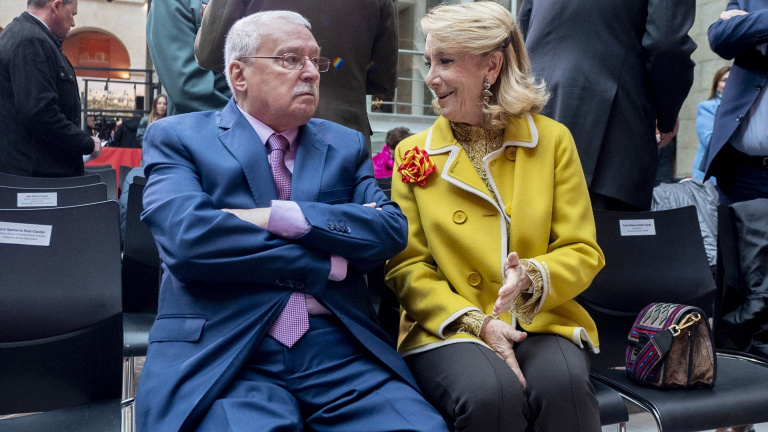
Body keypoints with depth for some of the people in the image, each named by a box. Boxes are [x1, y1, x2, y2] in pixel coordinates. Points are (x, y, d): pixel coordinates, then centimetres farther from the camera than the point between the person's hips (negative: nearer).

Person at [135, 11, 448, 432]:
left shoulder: (346, 144, 16)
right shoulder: (176, 137, 6)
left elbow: (392, 229, 1)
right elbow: (187, 238, -12)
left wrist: (277, 217, -11)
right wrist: (330, 262, -7)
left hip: (337, 347, 3)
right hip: (221, 350, -3)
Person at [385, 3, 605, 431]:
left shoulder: (553, 139, 6)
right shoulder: (414, 153, 6)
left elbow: (583, 252, 4)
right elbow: (406, 265, 2)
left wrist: (532, 277, -18)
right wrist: (474, 320, -13)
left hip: (543, 323, 1)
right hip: (448, 328, 0)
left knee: (564, 387, -33)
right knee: (491, 396, -32)